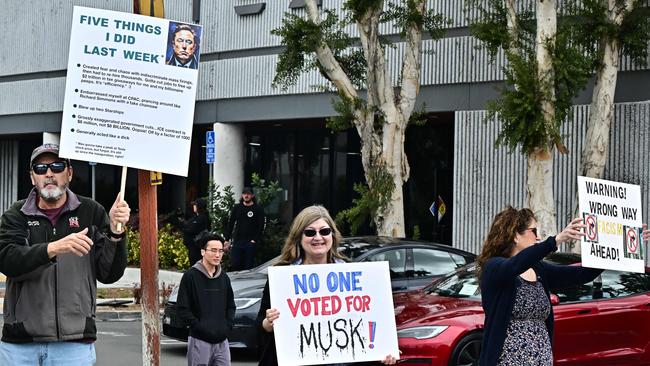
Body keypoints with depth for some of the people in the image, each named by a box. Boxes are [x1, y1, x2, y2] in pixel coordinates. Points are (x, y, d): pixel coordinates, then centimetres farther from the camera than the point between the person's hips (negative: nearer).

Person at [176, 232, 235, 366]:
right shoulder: (191, 276, -4)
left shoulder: (224, 277, 12)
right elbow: (183, 309, -7)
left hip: (222, 341, 5)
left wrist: (228, 325, 5)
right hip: (200, 341, -5)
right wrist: (200, 327, -13)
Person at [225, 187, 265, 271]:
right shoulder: (237, 208, 10)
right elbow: (230, 224, 10)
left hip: (251, 242, -3)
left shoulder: (258, 209, 0)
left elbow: (261, 226, -3)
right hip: (237, 241, 3)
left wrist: (255, 240, -12)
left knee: (249, 266, -1)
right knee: (234, 265, -3)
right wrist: (227, 239, 4)